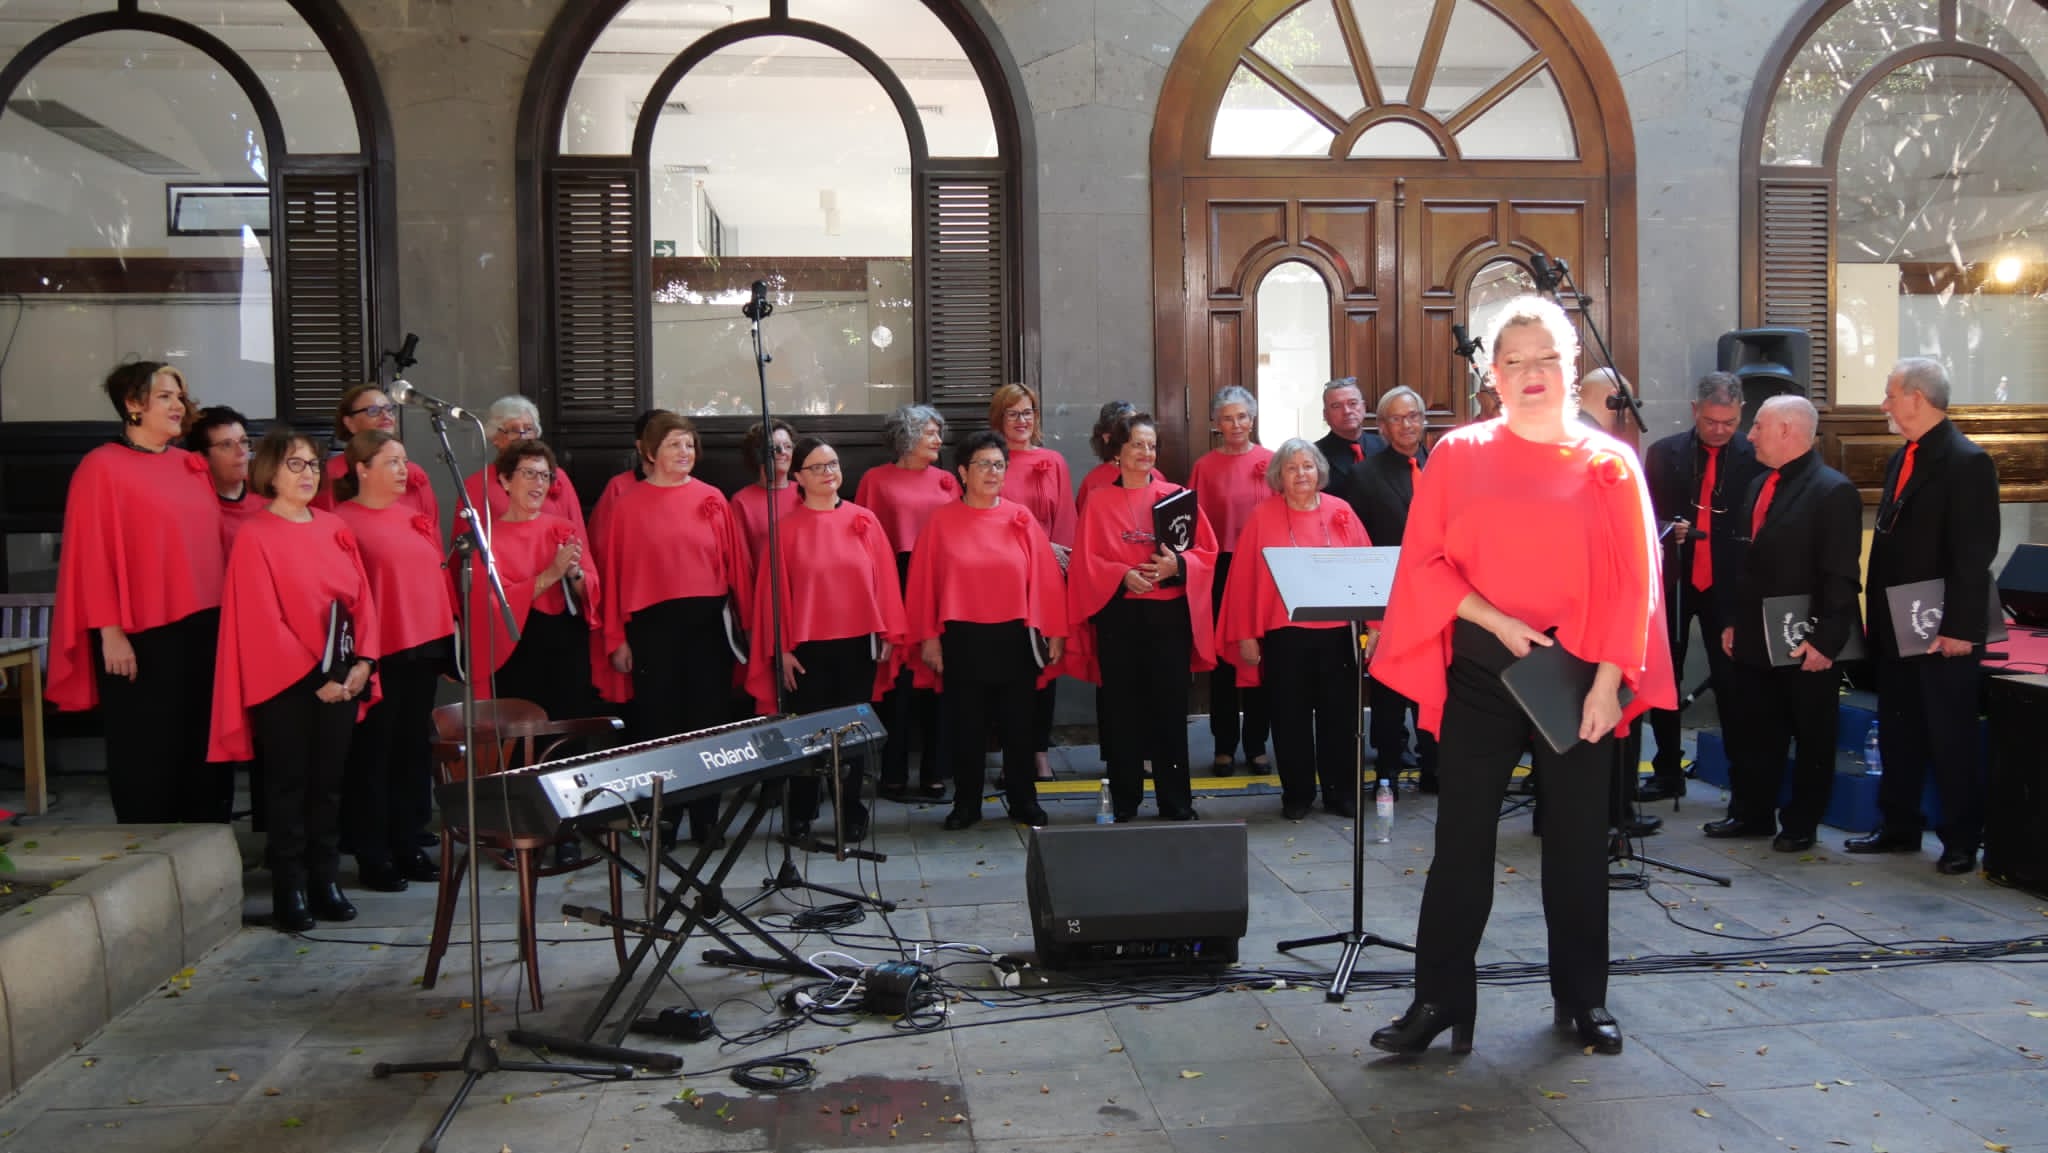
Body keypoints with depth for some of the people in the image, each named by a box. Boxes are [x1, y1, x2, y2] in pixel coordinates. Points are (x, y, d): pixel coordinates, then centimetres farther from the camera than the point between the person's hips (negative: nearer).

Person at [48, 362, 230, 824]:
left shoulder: (193, 466, 13)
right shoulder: (102, 466, -5)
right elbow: (93, 554, -9)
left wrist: (226, 614, 13)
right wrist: (110, 632, -15)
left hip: (204, 627, 6)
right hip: (142, 634, -6)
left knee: (205, 746, 11)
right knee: (147, 753, 3)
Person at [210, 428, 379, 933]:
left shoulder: (334, 528, 10)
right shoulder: (255, 536, -6)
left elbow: (362, 597, 8)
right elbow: (262, 620, -11)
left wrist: (363, 661, -5)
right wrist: (314, 677, -13)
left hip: (340, 678, 5)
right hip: (285, 681, -4)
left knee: (329, 782, 9)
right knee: (289, 786, 3)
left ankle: (326, 880, 17)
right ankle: (290, 890, 9)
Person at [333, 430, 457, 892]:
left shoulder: (415, 515, 12)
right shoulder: (343, 521, -8)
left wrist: (448, 639, 14)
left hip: (423, 647, 7)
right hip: (378, 654, -6)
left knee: (415, 748, 12)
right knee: (372, 753, 3)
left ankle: (407, 844, 23)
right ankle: (372, 856, 12)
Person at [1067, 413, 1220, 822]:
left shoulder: (1176, 495, 7)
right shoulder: (1099, 503, 6)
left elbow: (1207, 551, 3)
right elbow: (1086, 562, 2)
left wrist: (1177, 565, -16)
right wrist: (1122, 575, -15)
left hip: (1169, 614, 0)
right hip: (1118, 614, 0)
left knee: (1170, 706, 1)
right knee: (1122, 707, 2)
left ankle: (1177, 802, 9)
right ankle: (1124, 802, 12)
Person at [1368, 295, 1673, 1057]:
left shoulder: (1610, 464, 3)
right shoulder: (1458, 456, 3)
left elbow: (1633, 583, -1)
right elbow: (1425, 562, -2)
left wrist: (1608, 680, -10)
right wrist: (1497, 621, -13)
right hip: (1480, 671, 0)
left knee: (1577, 839, 9)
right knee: (1462, 838, 2)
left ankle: (1582, 997, 24)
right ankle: (1439, 998, 11)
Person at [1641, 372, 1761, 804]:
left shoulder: (1755, 456, -4)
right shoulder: (1664, 453, 2)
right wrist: (1668, 529, -17)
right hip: (1673, 580, 2)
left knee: (1732, 682, 1)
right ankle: (1668, 773, 20)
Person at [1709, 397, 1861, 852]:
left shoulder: (1833, 491, -13)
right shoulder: (1757, 487, 12)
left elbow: (1840, 576, -17)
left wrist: (1825, 641, -19)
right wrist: (1731, 621, 12)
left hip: (1808, 647, -7)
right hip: (1756, 641, 7)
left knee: (1812, 741, 8)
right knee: (1754, 735, 14)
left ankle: (1800, 824, 19)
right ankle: (1751, 813, 26)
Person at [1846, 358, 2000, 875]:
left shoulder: (1967, 462, -14)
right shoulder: (1902, 458, 11)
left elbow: (1975, 554, -18)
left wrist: (1960, 628, -20)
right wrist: (1876, 615, 12)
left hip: (1943, 631, -8)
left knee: (1951, 738, 2)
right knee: (1897, 732, 15)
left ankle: (1961, 841, 14)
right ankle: (1898, 827, 26)